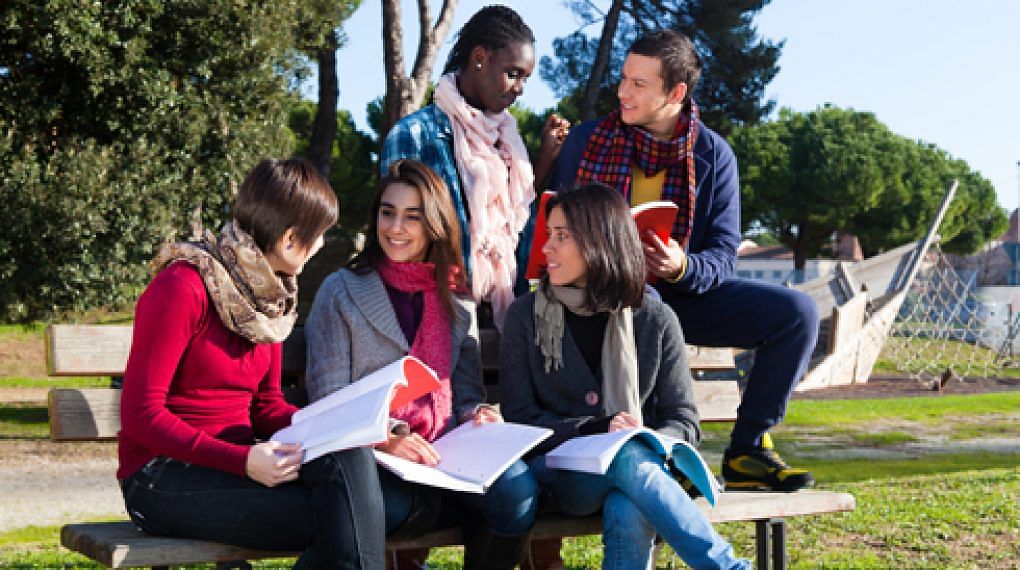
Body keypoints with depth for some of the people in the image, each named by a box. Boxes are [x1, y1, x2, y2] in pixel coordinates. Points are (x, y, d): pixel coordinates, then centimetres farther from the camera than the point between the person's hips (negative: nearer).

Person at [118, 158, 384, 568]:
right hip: (164, 477, -7)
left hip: (238, 457, 7)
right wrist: (242, 459, -27)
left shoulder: (273, 294, 11)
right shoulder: (183, 287, -14)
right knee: (343, 519, -27)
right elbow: (141, 414, -16)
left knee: (348, 457, -25)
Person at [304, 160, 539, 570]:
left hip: (443, 458, 4)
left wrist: (480, 416, -7)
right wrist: (385, 439, -21)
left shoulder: (455, 300, 17)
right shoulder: (342, 293, 4)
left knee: (516, 487, -27)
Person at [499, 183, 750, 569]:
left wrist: (647, 444, -18)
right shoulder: (527, 315, 5)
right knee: (627, 457, -35)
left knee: (630, 515, -38)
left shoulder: (655, 320, 4)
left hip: (641, 462, 0)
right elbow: (519, 416, 0)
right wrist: (598, 430, -14)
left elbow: (684, 422, 6)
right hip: (559, 472, 0)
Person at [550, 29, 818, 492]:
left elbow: (723, 255, -3)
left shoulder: (713, 154, 0)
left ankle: (747, 449, -5)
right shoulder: (585, 141, 0)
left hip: (684, 292, 3)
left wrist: (682, 267, -27)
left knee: (795, 311, -14)